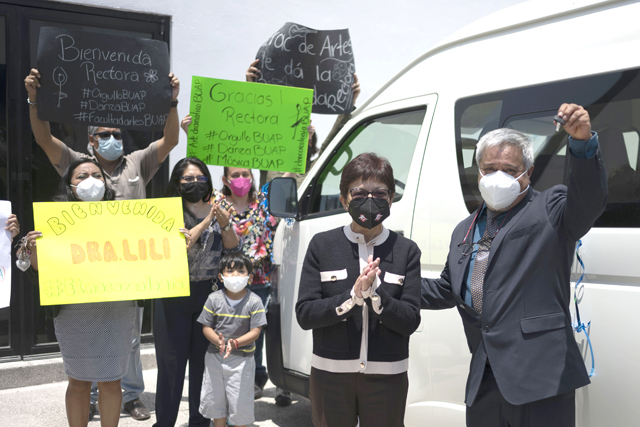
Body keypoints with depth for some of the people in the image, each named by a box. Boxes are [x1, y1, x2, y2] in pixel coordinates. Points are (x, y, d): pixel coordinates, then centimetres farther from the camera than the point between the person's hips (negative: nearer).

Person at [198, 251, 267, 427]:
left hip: (242, 358, -2)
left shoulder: (254, 301, -9)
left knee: (240, 401, 5)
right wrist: (218, 341, -22)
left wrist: (235, 343, -26)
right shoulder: (214, 299, -4)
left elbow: (255, 331, -12)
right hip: (215, 356, 3)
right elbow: (206, 327, -2)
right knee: (215, 399, 15)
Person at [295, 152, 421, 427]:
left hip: (386, 376, 0)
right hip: (330, 374, 0)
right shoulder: (322, 245, -1)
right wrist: (352, 296, -22)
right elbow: (304, 314, -7)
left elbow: (411, 321, -7)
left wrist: (374, 293, -23)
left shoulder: (406, 250, 0)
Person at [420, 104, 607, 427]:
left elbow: (589, 199, -20)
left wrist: (583, 141, -37)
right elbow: (447, 290, 28)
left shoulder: (550, 209, 1)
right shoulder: (464, 231, 19)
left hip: (539, 376, -6)